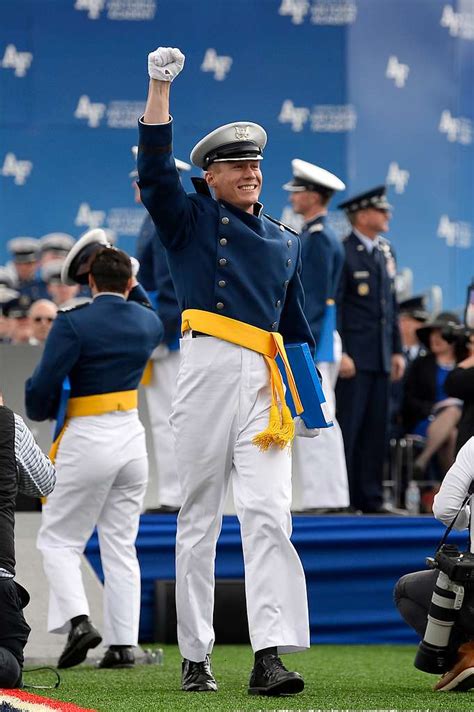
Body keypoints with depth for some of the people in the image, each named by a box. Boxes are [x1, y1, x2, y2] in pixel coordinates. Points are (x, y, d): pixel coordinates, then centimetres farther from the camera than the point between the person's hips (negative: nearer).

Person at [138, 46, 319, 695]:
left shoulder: (285, 241, 22)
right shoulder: (190, 219, 10)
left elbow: (296, 324, 24)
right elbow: (156, 168, -6)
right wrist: (160, 87, -14)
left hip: (266, 383, 3)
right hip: (207, 368, -3)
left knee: (268, 514, -11)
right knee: (198, 518, 0)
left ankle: (270, 656, -20)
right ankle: (195, 658, 5)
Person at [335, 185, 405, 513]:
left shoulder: (385, 252, 15)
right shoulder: (343, 253, -9)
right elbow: (332, 307, -12)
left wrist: (397, 351, 14)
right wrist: (339, 354, -18)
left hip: (381, 358, 8)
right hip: (353, 357, -7)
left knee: (376, 430, 8)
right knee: (347, 427, -7)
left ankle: (370, 496, 12)